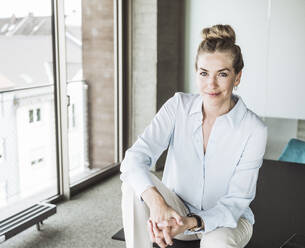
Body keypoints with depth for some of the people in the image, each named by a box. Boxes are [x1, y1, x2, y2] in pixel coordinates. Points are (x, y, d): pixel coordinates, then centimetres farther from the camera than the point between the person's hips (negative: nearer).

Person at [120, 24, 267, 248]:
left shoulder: (253, 130, -18)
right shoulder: (178, 106, -11)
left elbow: (236, 201, -16)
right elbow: (135, 157, -24)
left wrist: (191, 223, -34)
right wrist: (157, 203, -43)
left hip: (226, 219, -1)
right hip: (177, 210, 2)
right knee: (135, 184, -27)